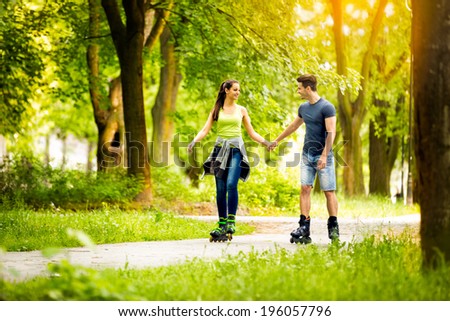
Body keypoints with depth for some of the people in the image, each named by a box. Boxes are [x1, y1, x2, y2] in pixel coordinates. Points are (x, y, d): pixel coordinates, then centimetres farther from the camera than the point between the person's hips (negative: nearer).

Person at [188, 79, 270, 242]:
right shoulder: (216, 110, 9)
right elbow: (205, 130, 3)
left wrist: (266, 142, -2)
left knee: (231, 185, -20)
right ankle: (222, 225, 7)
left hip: (236, 150, -1)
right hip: (221, 149, 1)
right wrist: (194, 141, -15)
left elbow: (252, 133, 13)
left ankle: (231, 221, -14)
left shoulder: (241, 110, 10)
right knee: (220, 189, 0)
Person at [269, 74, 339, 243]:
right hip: (307, 154, 6)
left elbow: (331, 133, -16)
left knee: (329, 191, -1)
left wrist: (324, 156, -23)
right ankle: (304, 227, -7)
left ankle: (333, 228, 7)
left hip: (323, 155, -6)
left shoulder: (327, 107, -11)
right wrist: (277, 140, 36)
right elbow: (293, 126, 28)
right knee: (305, 188, -4)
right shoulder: (304, 108, 12)